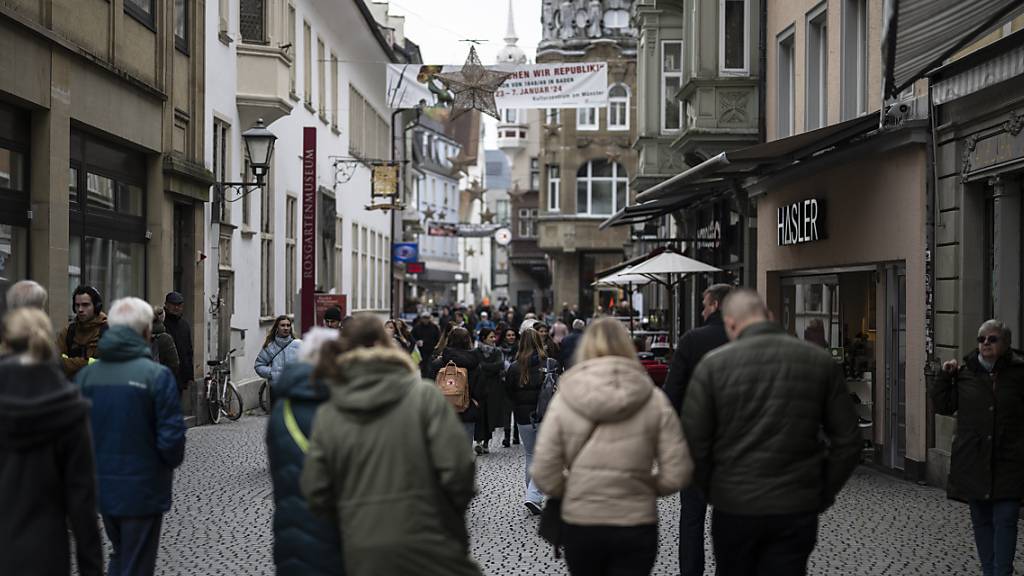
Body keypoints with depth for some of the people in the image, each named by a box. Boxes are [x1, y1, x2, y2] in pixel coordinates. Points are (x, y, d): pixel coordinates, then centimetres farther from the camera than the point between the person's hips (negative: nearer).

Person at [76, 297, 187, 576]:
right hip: (142, 488, -5)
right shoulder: (156, 375, -17)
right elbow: (171, 435, -16)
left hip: (101, 487, 5)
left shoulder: (86, 374, -2)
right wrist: (171, 462, 5)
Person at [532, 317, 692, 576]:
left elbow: (545, 476, -8)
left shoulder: (564, 399, -6)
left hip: (580, 524, 1)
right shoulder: (654, 399, -5)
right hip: (636, 525, -1)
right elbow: (676, 474, -7)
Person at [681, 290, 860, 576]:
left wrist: (713, 492, 8)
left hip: (734, 508, -1)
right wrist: (823, 495, 11)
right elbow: (847, 442, 3)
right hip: (798, 510, 1)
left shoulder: (713, 365, -6)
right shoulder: (820, 361, 1)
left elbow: (694, 444, -7)